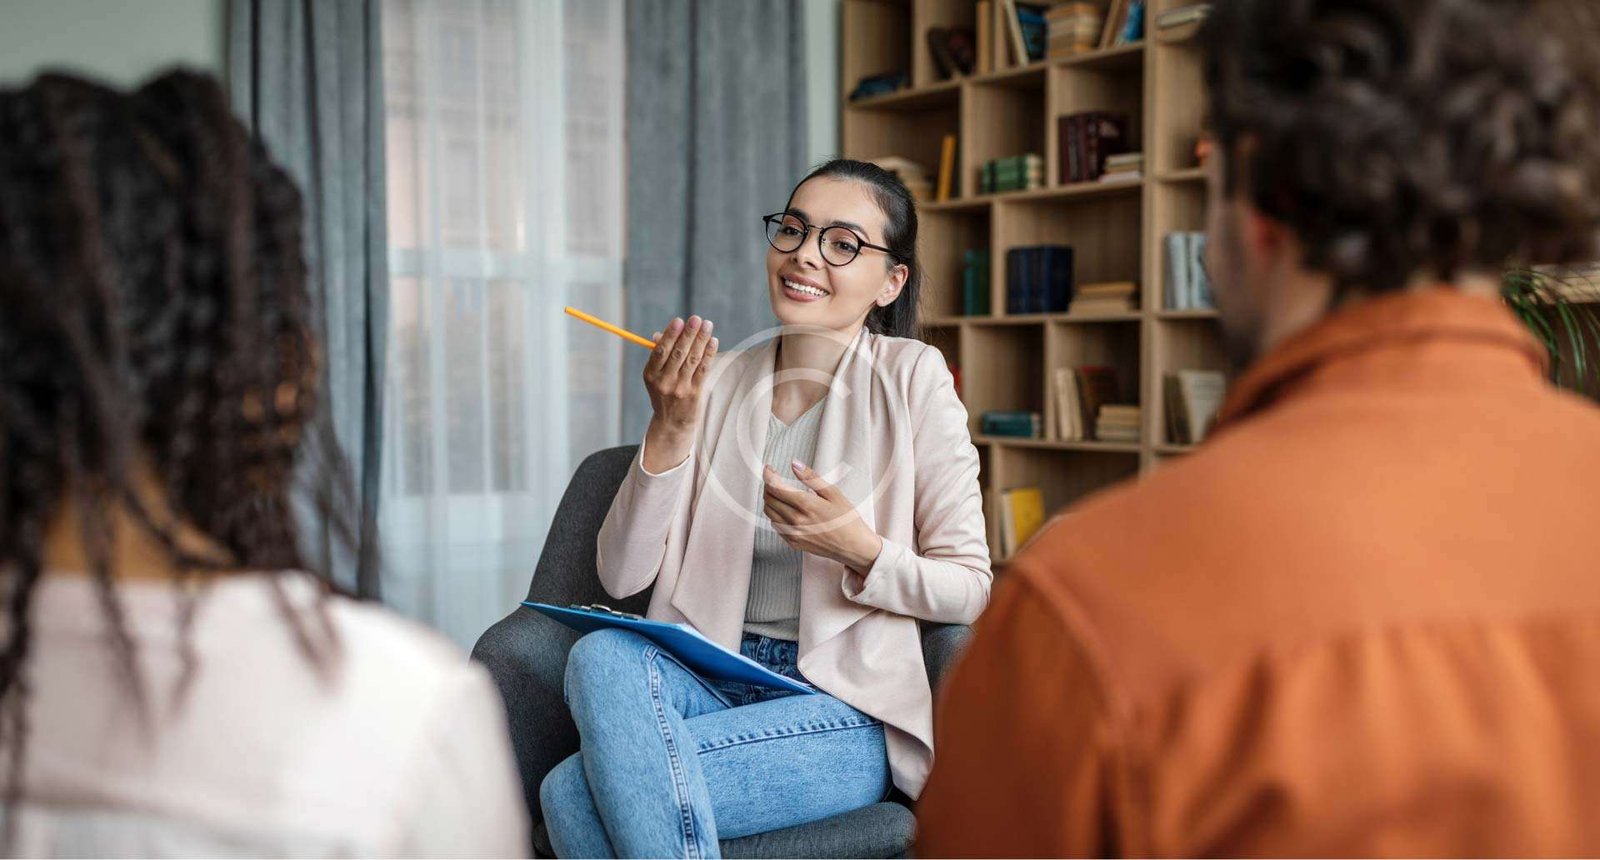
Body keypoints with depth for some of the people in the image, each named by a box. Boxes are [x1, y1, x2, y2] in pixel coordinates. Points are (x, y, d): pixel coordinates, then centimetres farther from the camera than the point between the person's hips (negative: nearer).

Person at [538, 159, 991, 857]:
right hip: (713, 679, 4)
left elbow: (969, 589, -2)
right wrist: (670, 431, -12)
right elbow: (621, 576, 1)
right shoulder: (717, 380, 8)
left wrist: (860, 550, -20)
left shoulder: (911, 377, -2)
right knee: (600, 655, -31)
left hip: (847, 710, -4)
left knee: (574, 792, -25)